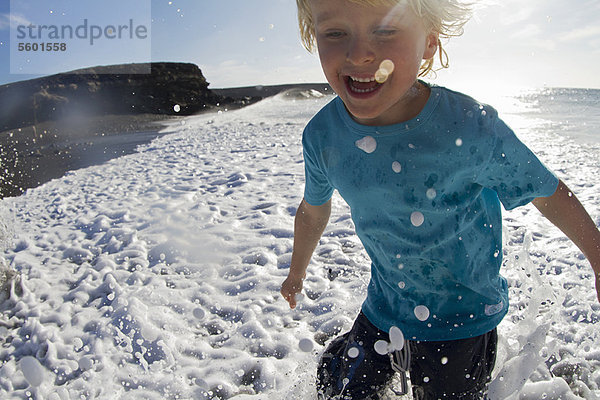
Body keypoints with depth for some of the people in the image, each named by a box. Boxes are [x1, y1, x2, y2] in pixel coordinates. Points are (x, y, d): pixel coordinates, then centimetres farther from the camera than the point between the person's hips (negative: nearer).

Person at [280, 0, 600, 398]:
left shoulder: (472, 129, -27)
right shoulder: (322, 137, -16)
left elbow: (547, 191, -10)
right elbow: (313, 209, 3)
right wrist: (297, 272, 19)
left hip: (463, 317, -3)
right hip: (383, 310, 4)